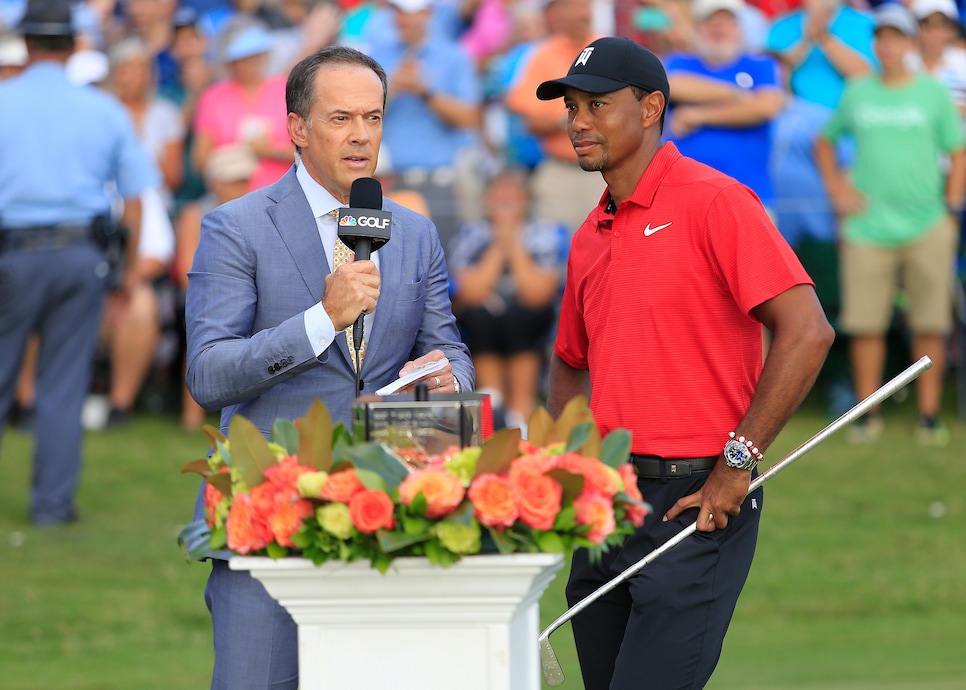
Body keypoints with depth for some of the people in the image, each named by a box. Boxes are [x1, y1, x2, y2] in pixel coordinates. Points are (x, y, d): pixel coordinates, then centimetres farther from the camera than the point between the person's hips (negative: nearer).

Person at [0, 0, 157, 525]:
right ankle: (53, 501, 5)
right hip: (81, 255, 2)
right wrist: (130, 267, 15)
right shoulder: (105, 110, 5)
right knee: (63, 387, 5)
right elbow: (135, 196, 6)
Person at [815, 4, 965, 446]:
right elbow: (825, 141, 22)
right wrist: (836, 188, 8)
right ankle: (868, 414, 8)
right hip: (868, 227, 1)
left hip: (926, 226, -1)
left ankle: (929, 414, 5)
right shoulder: (857, 94, 9)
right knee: (865, 324, -2)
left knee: (930, 325, -1)